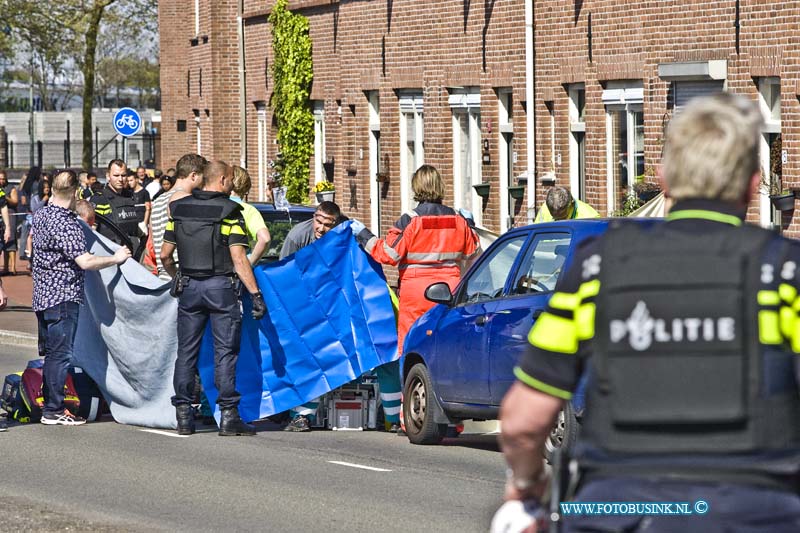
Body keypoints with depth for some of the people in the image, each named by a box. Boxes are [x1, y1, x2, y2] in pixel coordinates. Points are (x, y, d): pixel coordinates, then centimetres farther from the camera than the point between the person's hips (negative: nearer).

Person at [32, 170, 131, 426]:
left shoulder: (40, 215, 8)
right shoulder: (66, 224, -20)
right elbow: (85, 261, -24)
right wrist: (115, 259, -12)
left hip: (42, 295, 9)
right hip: (63, 297, -9)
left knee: (51, 353, 15)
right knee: (60, 354, -4)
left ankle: (50, 406, 20)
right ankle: (53, 411, -3)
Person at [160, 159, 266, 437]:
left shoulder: (179, 209, 6)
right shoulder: (229, 211, -8)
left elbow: (165, 255, 9)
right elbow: (238, 259, -13)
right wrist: (256, 294, -11)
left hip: (189, 287, 4)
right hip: (221, 288, -4)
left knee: (186, 352, 8)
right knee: (225, 352, -1)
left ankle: (184, 416, 7)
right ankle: (228, 416, -4)